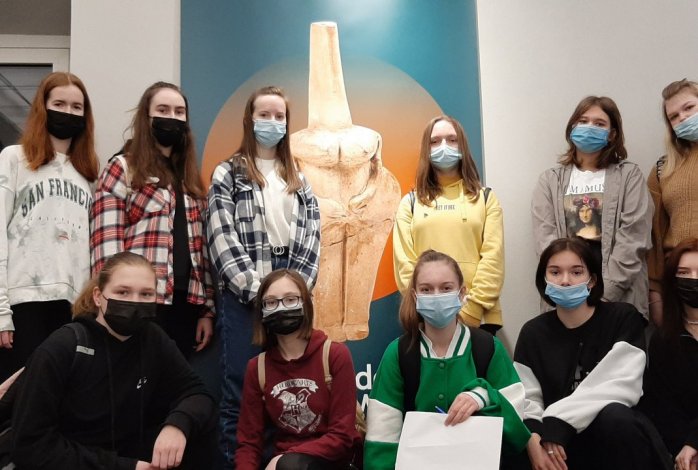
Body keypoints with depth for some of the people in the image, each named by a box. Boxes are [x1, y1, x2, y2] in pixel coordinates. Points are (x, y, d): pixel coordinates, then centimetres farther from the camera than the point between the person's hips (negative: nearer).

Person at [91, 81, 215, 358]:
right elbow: (107, 244, -6)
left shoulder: (191, 178, 18)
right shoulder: (122, 168, 2)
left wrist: (207, 309, 9)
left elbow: (200, 246, 13)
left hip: (185, 304, 5)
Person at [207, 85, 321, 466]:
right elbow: (222, 237, -6)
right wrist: (256, 288, -13)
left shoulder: (299, 180, 17)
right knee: (240, 391, -1)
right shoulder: (228, 173, 5)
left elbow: (311, 237, 8)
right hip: (244, 295, -3)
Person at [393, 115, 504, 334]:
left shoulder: (485, 198, 9)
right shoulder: (410, 203, 10)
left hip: (479, 318, 0)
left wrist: (470, 310, -11)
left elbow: (493, 257, -1)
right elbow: (403, 262, 2)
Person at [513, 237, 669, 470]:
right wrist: (533, 437, -27)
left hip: (619, 433, -1)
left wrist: (558, 420, -27)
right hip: (561, 442, 2)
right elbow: (526, 399, -5)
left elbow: (622, 386, -18)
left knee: (613, 415, -35)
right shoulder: (533, 332, 4)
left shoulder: (624, 319, -3)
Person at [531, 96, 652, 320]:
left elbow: (633, 240, -5)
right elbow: (545, 240, -3)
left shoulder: (629, 175, 5)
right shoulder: (550, 180, 8)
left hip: (620, 299, -1)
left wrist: (602, 294, -14)